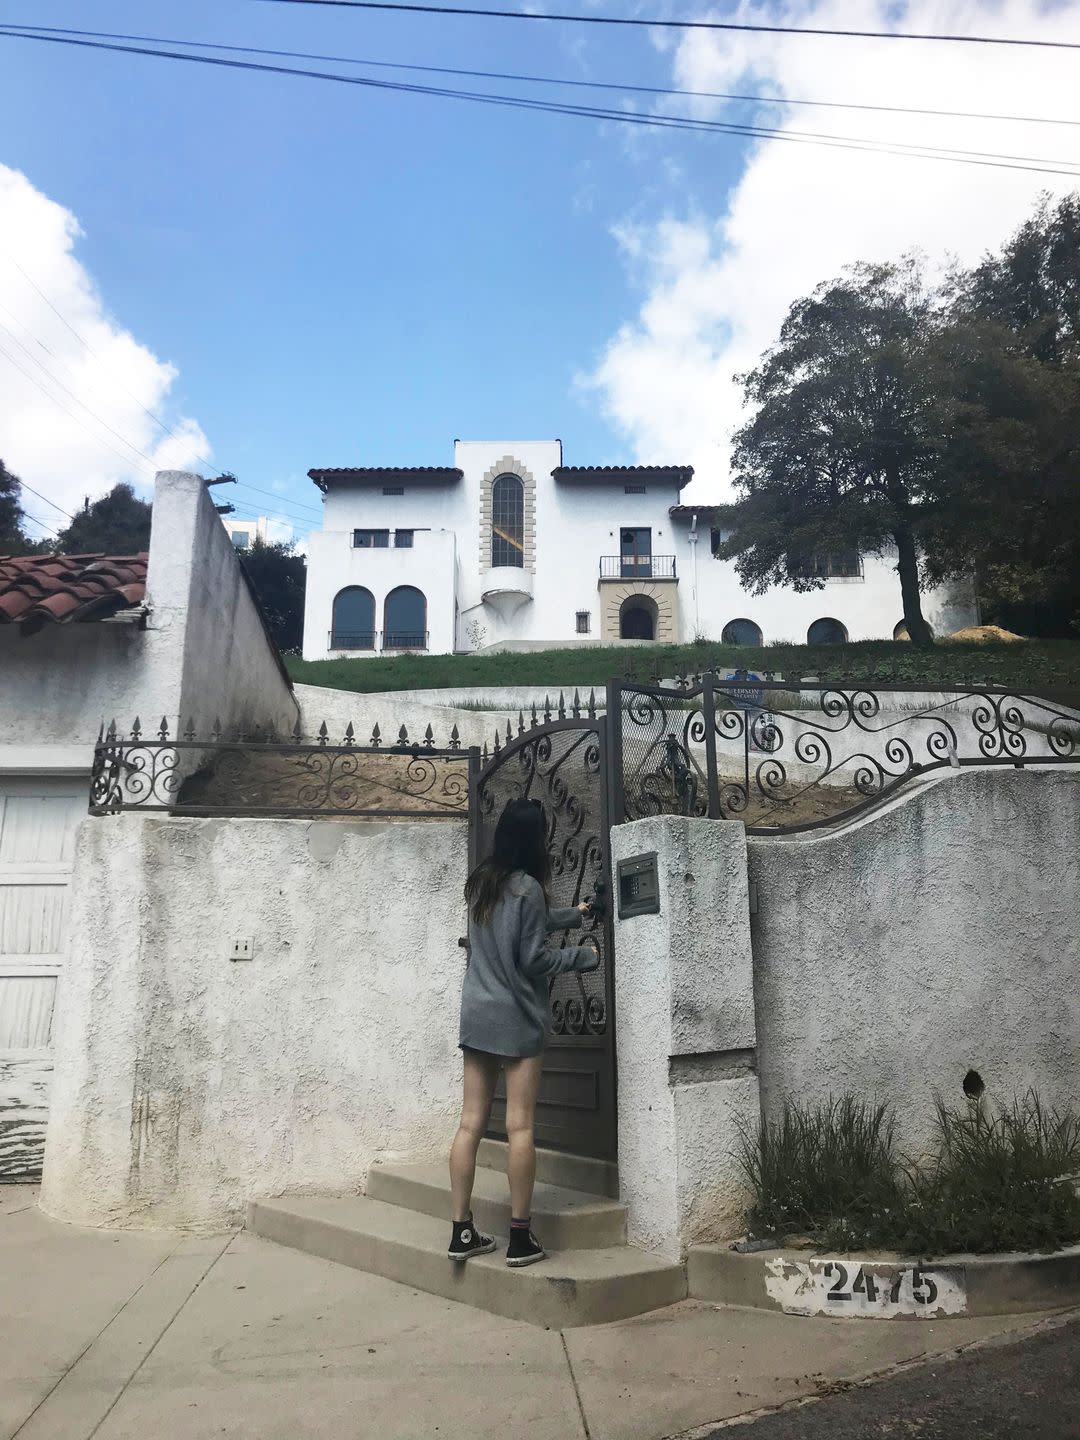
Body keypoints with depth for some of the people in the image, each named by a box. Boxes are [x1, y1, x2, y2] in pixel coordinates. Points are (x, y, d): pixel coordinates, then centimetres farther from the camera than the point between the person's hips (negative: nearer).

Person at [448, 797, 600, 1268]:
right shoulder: (527, 888, -14)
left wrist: (573, 915, 34)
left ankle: (462, 1231, 14)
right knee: (520, 1127, 1)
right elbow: (534, 959, -13)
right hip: (517, 1020, -7)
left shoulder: (480, 884, 9)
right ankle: (521, 1238, 8)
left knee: (471, 1124, 8)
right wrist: (584, 955, 2)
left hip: (476, 1016, 7)